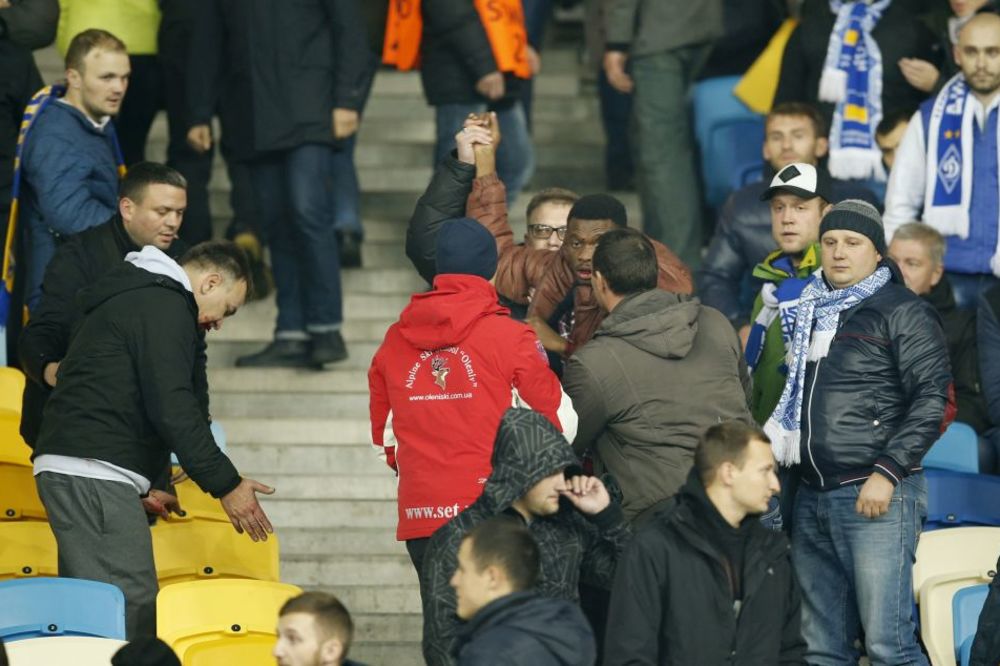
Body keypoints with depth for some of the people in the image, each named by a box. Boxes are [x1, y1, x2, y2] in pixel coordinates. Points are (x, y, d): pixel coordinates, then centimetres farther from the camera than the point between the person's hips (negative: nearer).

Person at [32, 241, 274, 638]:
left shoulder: (135, 298, 26)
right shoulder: (166, 307, -6)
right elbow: (173, 408, -15)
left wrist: (142, 486, 31)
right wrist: (226, 485, -12)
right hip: (93, 474, -11)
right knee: (133, 609, -16)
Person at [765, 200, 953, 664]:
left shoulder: (902, 312, -1)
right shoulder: (812, 311, 20)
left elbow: (932, 399, -9)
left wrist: (887, 472, -15)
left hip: (874, 495, -7)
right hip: (812, 497, 7)